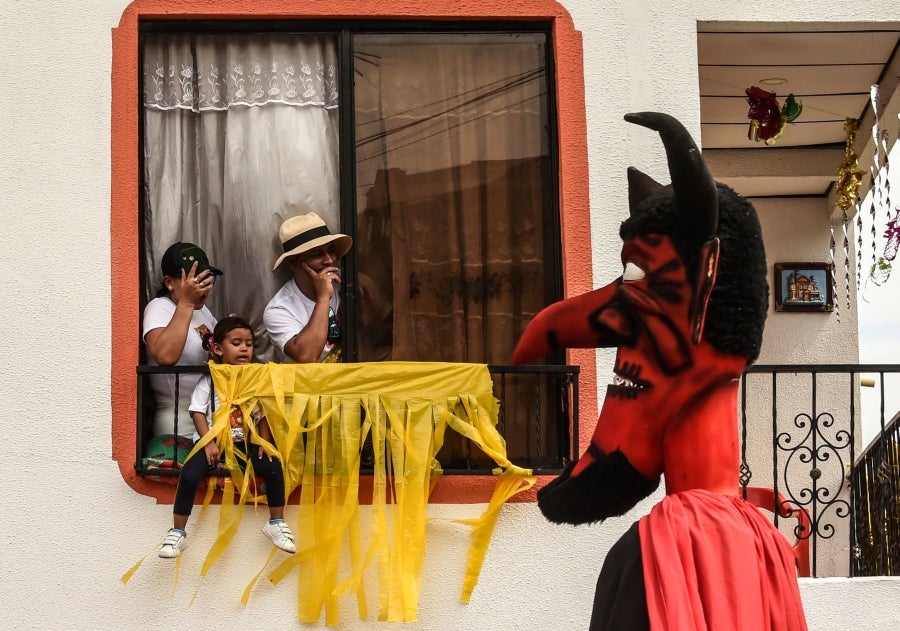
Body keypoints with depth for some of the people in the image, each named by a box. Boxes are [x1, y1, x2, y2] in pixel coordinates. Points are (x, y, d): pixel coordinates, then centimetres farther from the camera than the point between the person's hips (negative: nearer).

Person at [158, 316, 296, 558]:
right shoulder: (209, 381, -5)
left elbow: (263, 415, 4)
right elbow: (198, 412, -7)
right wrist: (209, 443, -18)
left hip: (245, 443, 2)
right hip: (212, 441, -2)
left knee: (273, 467, -21)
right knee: (189, 475, -27)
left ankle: (276, 523, -3)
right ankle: (177, 533, -14)